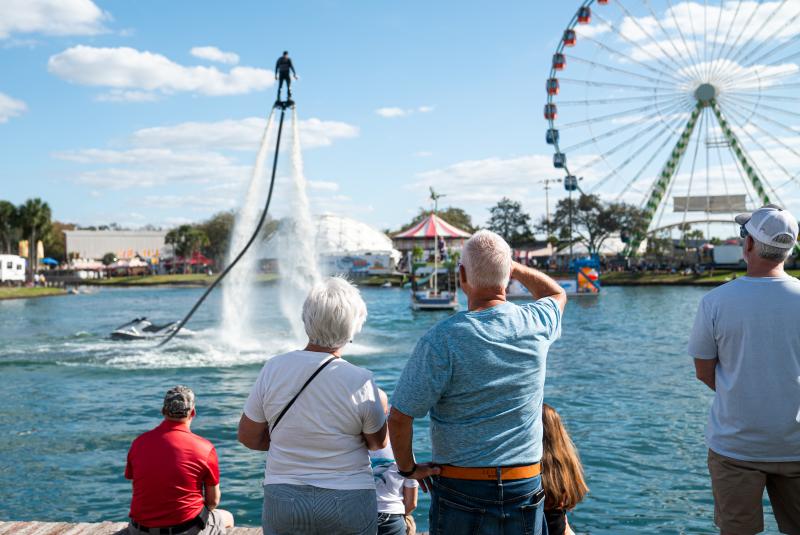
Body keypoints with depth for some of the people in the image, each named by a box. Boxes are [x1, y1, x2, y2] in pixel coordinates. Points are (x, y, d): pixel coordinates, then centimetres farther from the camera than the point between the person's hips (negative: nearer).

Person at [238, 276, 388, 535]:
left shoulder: (274, 368, -9)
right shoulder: (360, 381, -16)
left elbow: (248, 437, 1)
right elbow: (378, 442, 0)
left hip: (282, 500, 2)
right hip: (348, 503, -2)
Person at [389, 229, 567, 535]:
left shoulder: (442, 340, -18)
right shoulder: (535, 325, -5)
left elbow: (399, 416, -15)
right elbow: (557, 294, 21)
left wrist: (407, 467, 0)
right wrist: (515, 267, 23)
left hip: (460, 490, -3)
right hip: (525, 489, 3)